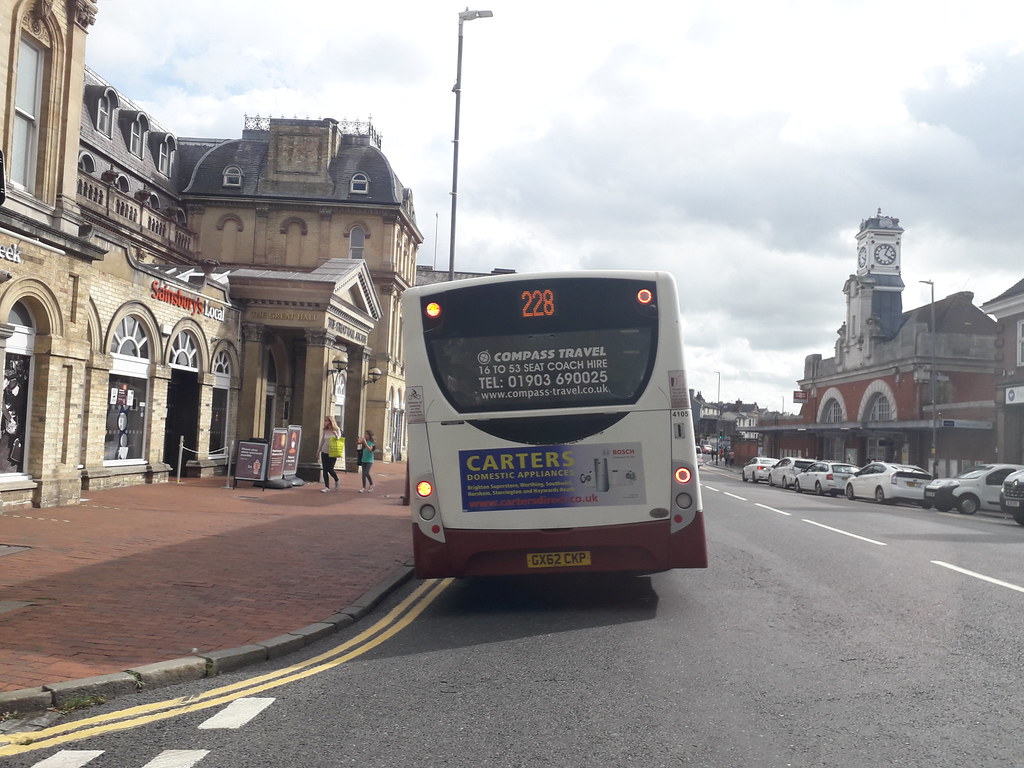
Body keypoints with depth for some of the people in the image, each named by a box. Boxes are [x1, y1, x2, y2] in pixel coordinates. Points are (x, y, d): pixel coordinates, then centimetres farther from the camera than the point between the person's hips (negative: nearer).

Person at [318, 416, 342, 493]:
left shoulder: (337, 430, -6)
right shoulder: (324, 430, 4)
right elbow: (322, 441, 13)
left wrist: (336, 435, -23)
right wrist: (319, 451, 16)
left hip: (332, 453, -3)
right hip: (324, 452, 4)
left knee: (330, 469, -6)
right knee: (325, 469, 0)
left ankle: (336, 481, 23)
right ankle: (327, 487, 8)